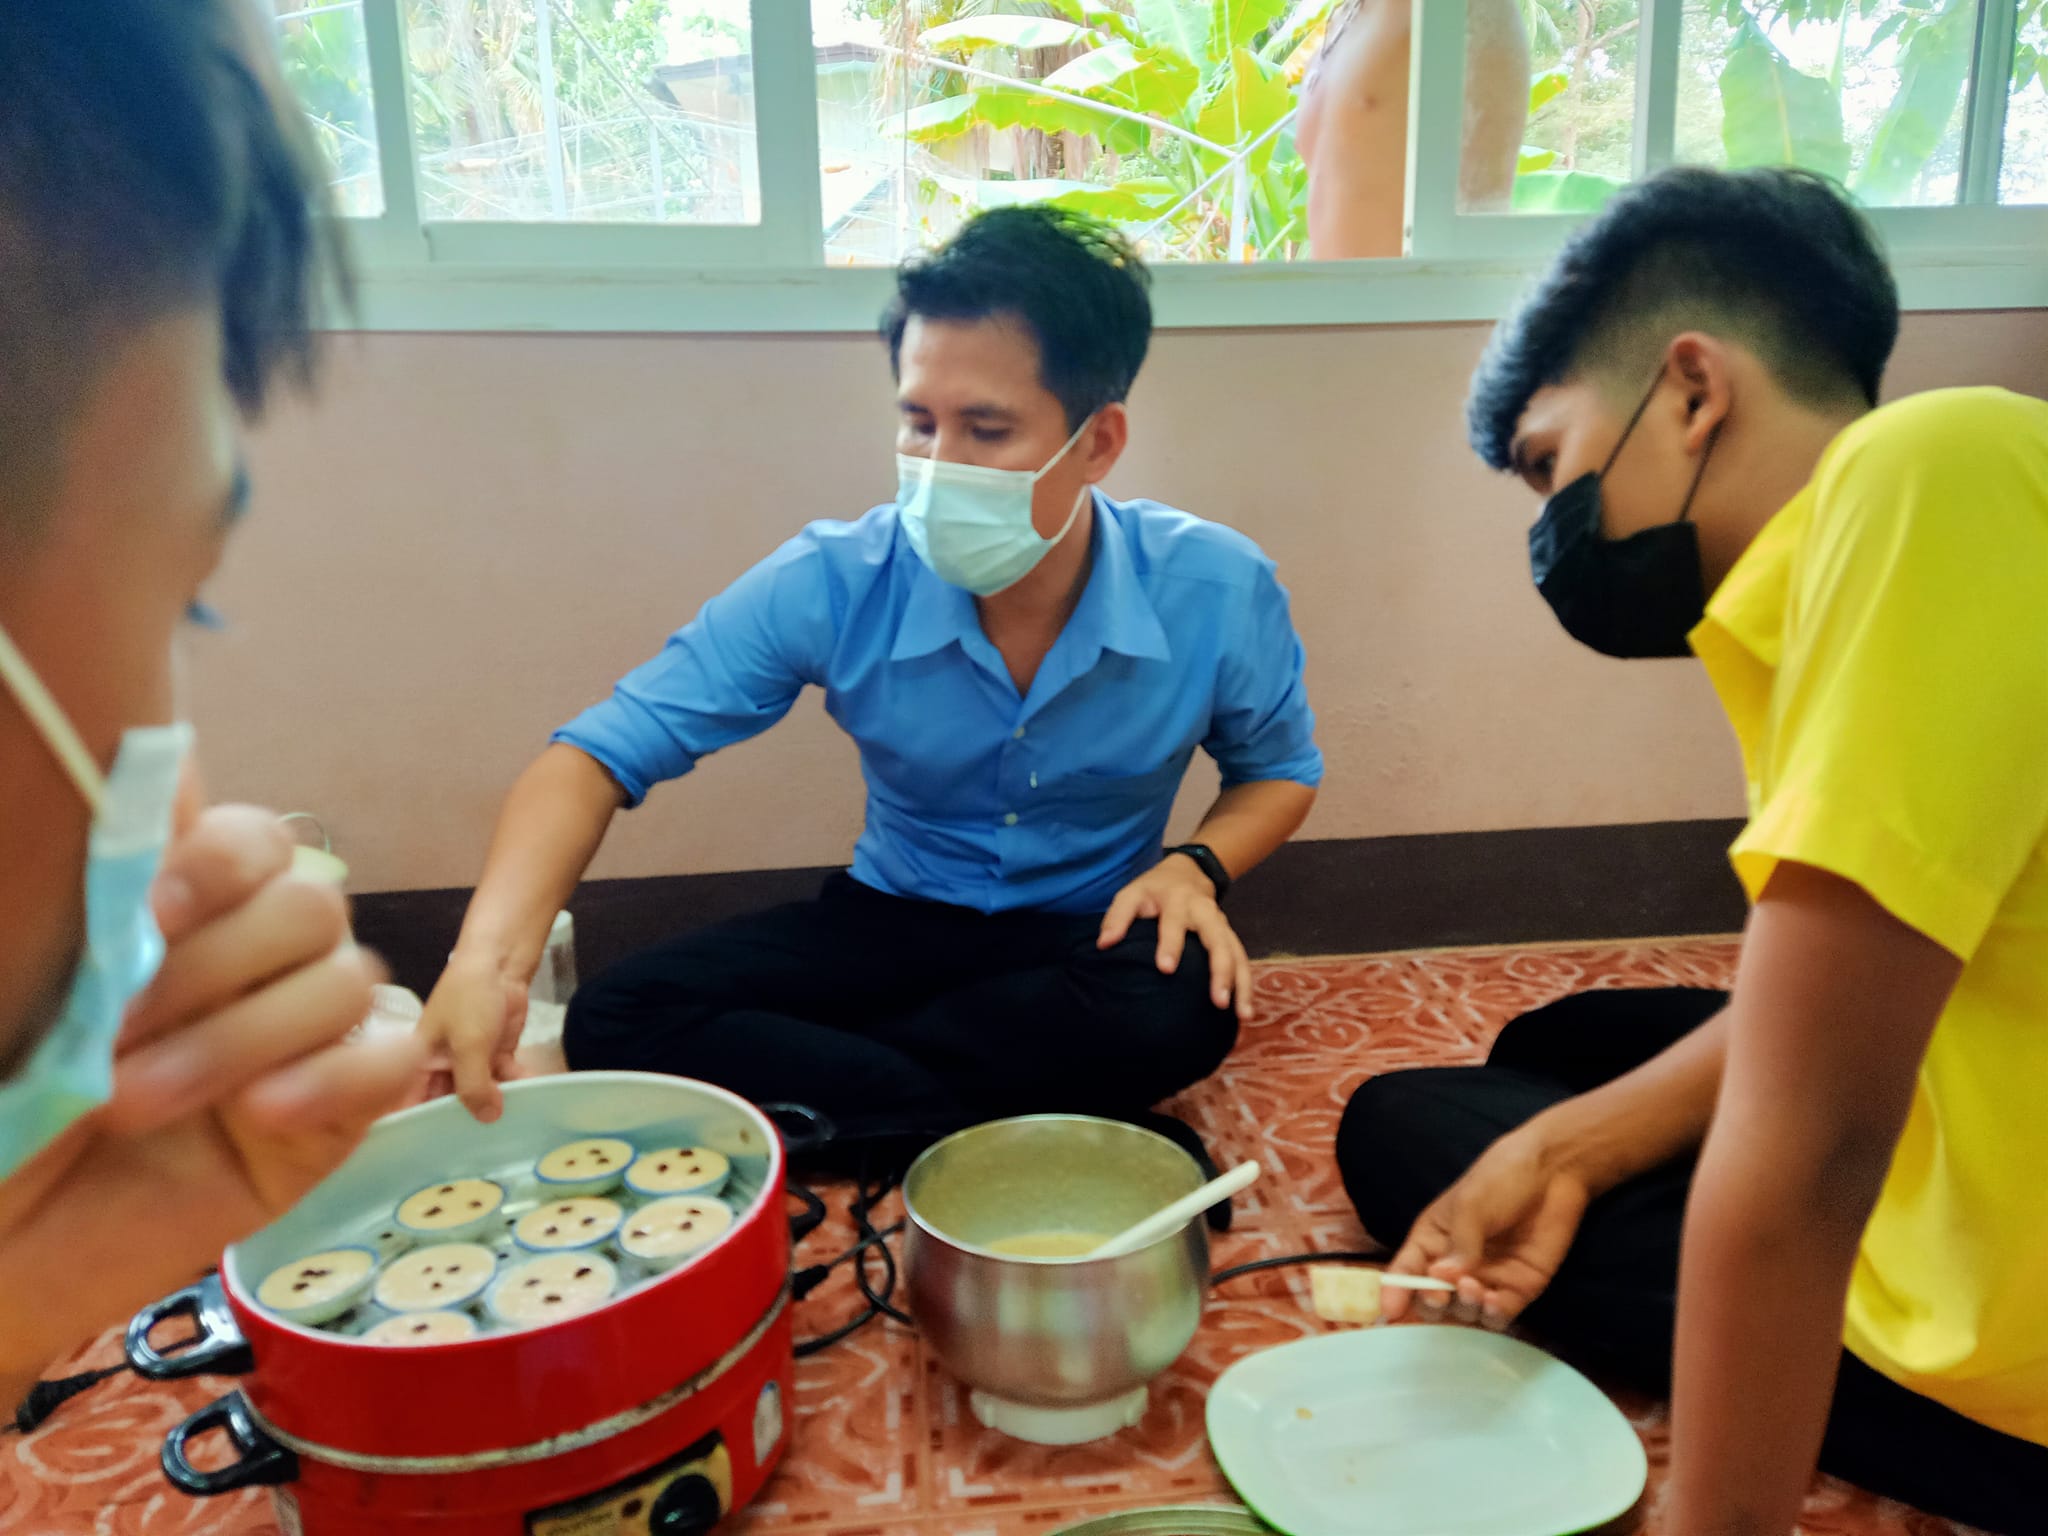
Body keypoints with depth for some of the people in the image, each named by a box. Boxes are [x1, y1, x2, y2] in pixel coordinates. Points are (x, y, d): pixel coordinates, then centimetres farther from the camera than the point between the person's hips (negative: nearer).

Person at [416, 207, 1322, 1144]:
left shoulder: (1216, 590, -18)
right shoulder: (831, 585, -20)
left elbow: (1280, 770, 3)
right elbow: (596, 758, -21)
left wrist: (1197, 868, -20)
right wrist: (487, 960, -39)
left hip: (1093, 937, 1)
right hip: (896, 922, 0)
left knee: (1185, 1004, -37)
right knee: (617, 1023, -20)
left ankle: (803, 1088, -17)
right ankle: (998, 1115, -19)